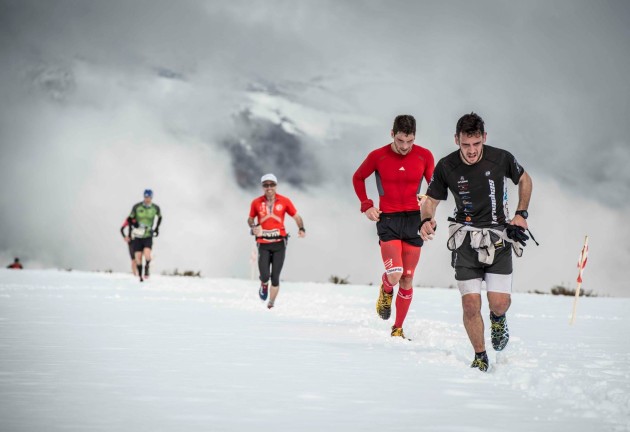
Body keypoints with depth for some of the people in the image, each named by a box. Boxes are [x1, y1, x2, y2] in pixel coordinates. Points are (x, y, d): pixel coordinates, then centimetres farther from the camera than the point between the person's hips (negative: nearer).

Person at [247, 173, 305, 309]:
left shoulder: (284, 201, -1)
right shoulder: (256, 202, 2)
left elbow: (296, 216, 6)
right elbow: (250, 218, 16)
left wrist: (301, 229, -13)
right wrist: (253, 227, -6)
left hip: (279, 243, 0)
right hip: (263, 244, 0)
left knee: (275, 277, -1)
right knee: (265, 275, -13)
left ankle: (271, 304, 18)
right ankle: (264, 285, 24)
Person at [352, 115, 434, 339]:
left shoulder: (424, 156, -2)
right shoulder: (378, 156, -5)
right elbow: (358, 178, 12)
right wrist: (366, 205, 1)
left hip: (414, 220, 2)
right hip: (388, 219, -2)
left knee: (407, 280, 3)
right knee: (394, 274, -19)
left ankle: (398, 329, 16)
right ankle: (386, 291, 17)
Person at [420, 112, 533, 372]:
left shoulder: (501, 159, -8)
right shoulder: (446, 167, -8)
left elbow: (524, 180, 12)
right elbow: (431, 200, 3)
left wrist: (521, 214, 2)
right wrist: (426, 220, -19)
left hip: (498, 238, 0)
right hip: (466, 240, 0)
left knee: (499, 303, -10)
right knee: (471, 304, -7)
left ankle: (498, 319, 27)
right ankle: (480, 356, 14)